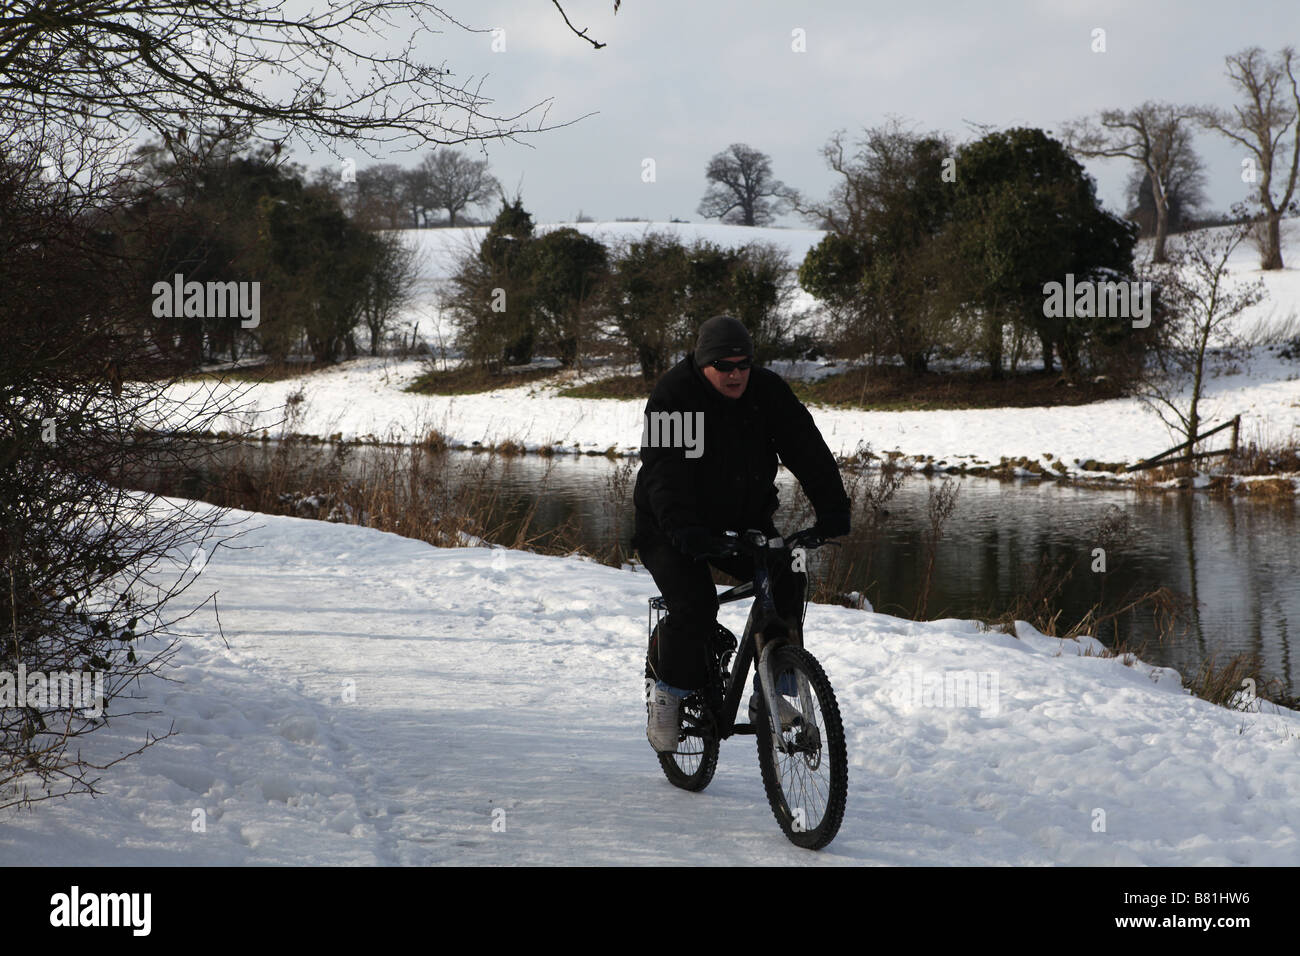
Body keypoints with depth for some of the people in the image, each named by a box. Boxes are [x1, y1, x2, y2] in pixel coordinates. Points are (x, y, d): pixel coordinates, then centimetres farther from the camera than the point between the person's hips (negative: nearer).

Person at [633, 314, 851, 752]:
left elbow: (806, 448, -12)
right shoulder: (673, 395, -18)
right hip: (673, 529, -4)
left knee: (788, 581, -17)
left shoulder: (768, 392, -6)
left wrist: (832, 508, -26)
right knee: (694, 608, -23)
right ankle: (668, 696, 0)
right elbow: (665, 469, -29)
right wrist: (682, 527, -45)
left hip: (743, 521, 4)